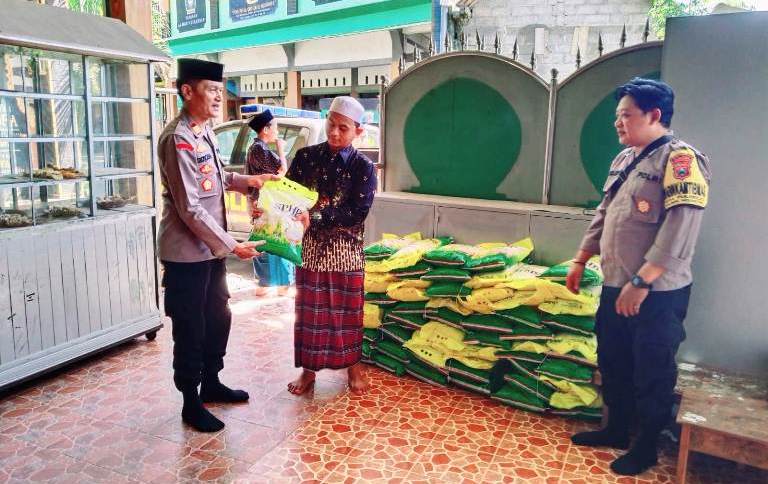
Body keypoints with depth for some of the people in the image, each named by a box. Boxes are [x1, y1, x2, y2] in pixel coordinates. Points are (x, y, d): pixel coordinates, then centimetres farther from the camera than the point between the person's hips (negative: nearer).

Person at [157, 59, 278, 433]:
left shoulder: (204, 131, 7)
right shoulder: (178, 139, -21)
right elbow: (190, 209, -23)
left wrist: (247, 181, 7)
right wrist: (232, 246, -19)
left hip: (211, 247, 9)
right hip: (187, 253, -9)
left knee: (218, 318, 20)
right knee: (190, 329, 5)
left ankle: (211, 383, 39)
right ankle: (191, 403, 23)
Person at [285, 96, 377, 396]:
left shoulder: (363, 167, -7)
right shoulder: (306, 157, 1)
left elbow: (357, 213, -17)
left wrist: (314, 217, -25)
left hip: (346, 250, -2)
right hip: (310, 247, 2)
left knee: (348, 311, 11)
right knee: (309, 310, 11)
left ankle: (353, 366, 31)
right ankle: (308, 369, 28)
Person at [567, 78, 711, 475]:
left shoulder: (680, 159, -14)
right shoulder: (624, 160, 12)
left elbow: (680, 228, -23)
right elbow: (604, 214, 19)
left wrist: (641, 282, -24)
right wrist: (580, 260, 17)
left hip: (657, 293, -8)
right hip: (615, 287, 8)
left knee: (652, 373, 7)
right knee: (613, 363, 19)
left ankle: (646, 447, 25)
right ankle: (616, 430, 37)